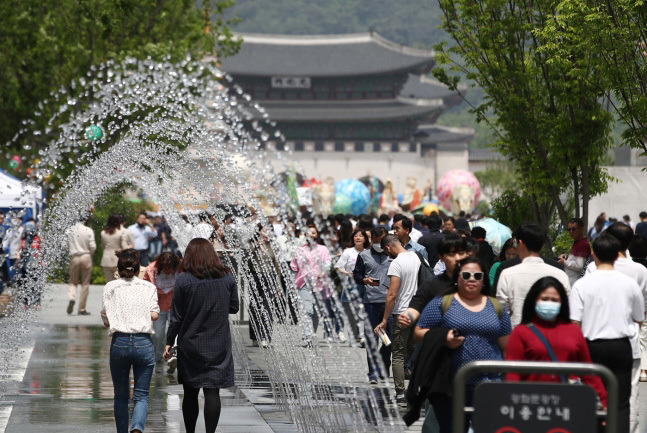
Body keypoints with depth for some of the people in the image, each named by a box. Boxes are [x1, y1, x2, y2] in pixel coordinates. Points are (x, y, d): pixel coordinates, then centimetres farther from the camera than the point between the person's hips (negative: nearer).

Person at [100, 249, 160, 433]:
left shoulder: (110, 287, 5)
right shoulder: (148, 287, 6)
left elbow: (106, 320, 1)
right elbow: (154, 315, -3)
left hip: (120, 342, 0)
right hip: (143, 343, 0)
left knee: (121, 396, 14)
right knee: (141, 395, 3)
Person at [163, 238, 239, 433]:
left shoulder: (184, 280, -9)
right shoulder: (227, 278, -2)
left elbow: (176, 316, -6)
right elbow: (234, 307, 9)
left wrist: (169, 342, 3)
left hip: (191, 344, -1)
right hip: (219, 346, 1)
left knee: (190, 393, 11)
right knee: (212, 391, -2)